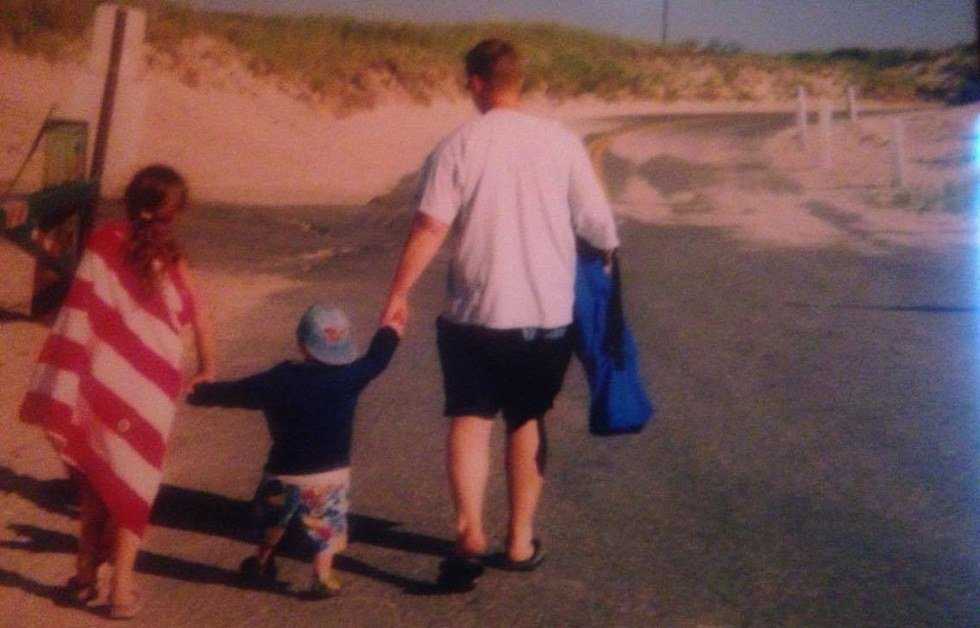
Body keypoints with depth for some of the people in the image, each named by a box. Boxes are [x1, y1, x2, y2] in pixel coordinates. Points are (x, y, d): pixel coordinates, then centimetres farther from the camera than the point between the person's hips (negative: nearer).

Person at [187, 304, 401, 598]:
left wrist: (197, 394, 15)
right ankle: (323, 575, -2)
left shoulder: (278, 381, -8)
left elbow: (232, 392, 0)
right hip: (331, 474, -1)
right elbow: (376, 359, 7)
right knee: (327, 527, 13)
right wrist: (390, 331, 26)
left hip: (285, 474, 1)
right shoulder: (348, 378, -9)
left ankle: (262, 562, 38)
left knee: (273, 519, 25)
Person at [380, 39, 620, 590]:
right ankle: (521, 541, 24)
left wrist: (398, 295, -2)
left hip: (476, 313, -2)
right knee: (527, 421, 17)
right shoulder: (562, 142, -4)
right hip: (548, 315, 2)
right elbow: (601, 228, -2)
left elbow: (429, 228, -11)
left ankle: (471, 532, -11)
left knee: (470, 420, 7)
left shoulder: (460, 145, -7)